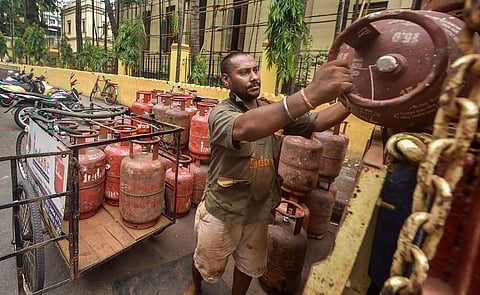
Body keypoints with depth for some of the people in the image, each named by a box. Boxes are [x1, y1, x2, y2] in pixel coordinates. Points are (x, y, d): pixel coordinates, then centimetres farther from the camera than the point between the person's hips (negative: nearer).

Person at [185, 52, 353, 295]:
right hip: (222, 213, -4)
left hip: (259, 211, 5)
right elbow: (243, 128, -44)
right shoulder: (220, 113, -20)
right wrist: (311, 95, -55)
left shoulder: (274, 111, 0)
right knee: (208, 265, 22)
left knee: (250, 266, 24)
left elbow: (316, 122, -7)